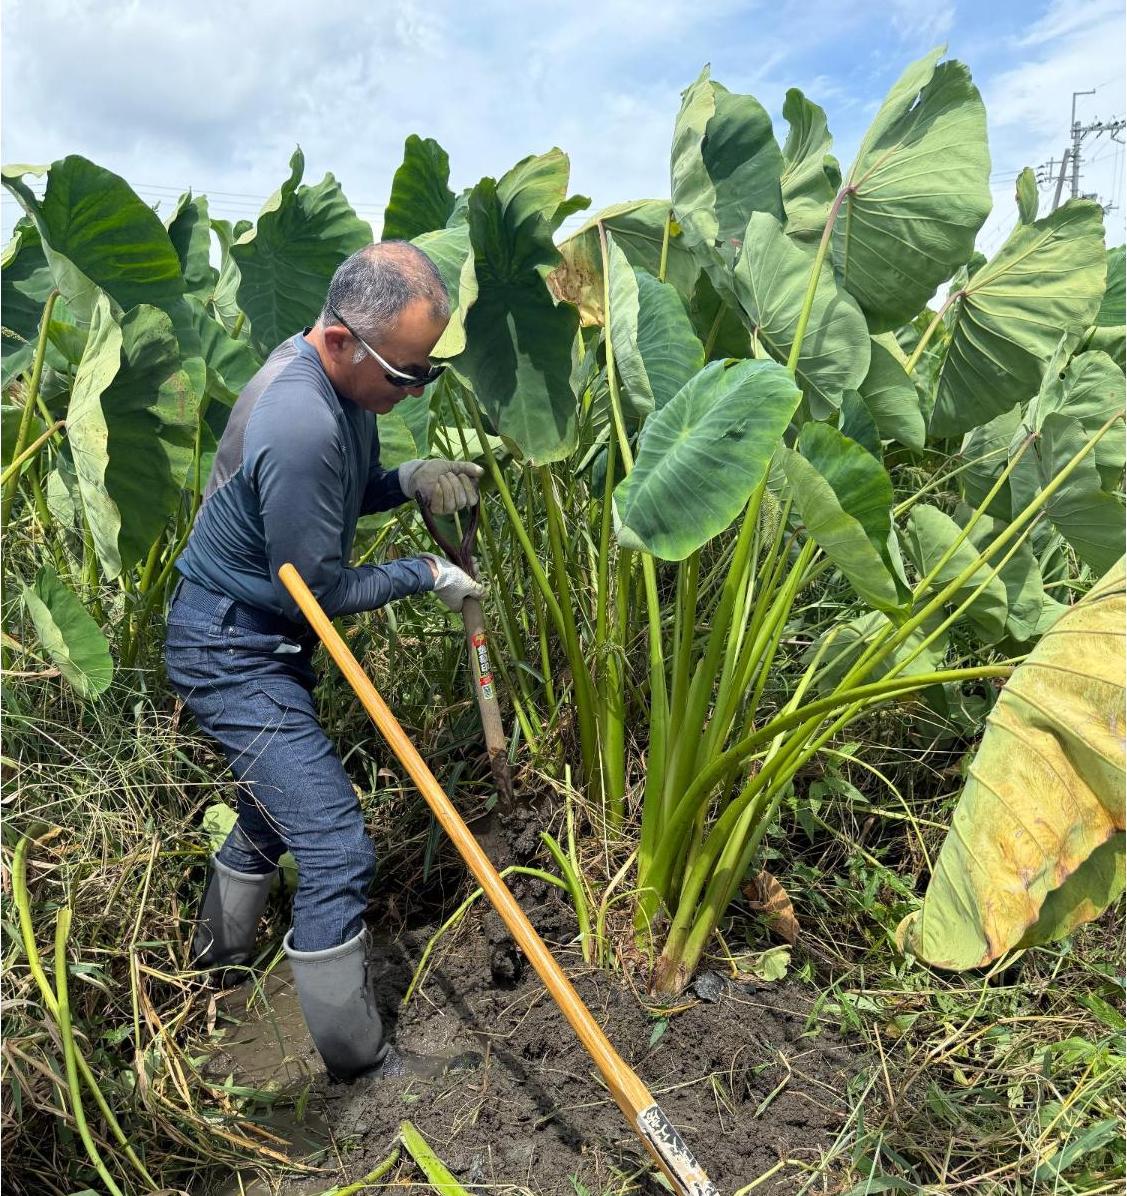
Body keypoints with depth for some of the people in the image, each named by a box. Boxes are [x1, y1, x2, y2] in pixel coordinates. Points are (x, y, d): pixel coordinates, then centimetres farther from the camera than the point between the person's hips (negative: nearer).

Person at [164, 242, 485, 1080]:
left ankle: (220, 954, 51)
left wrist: (410, 479, -6)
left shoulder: (345, 378, -2)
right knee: (338, 850, -8)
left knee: (281, 806, 27)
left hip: (265, 639, 10)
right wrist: (425, 574, -13)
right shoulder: (300, 424, -32)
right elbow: (318, 590, -24)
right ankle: (355, 1061, 10)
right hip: (233, 653, -10)